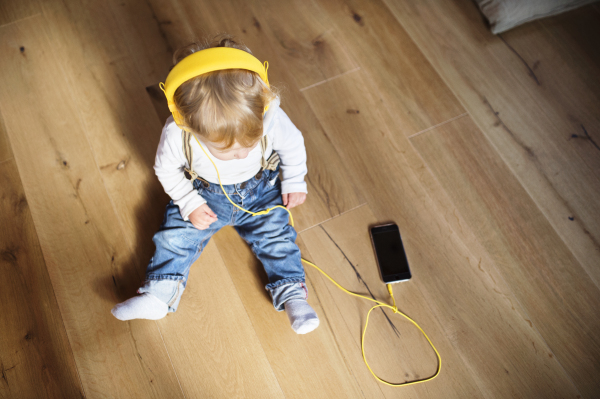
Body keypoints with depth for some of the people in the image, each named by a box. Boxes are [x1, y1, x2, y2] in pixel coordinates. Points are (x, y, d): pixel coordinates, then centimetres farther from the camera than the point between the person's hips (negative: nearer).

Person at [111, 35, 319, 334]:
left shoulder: (271, 118, -33)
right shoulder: (177, 134, -33)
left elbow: (293, 144, -9)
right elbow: (166, 169, -11)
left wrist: (294, 182, -5)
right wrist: (190, 204, -16)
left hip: (260, 189, 0)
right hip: (205, 194, 1)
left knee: (276, 235, -10)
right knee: (176, 234, -7)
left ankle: (292, 294, 4)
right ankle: (159, 294, 5)